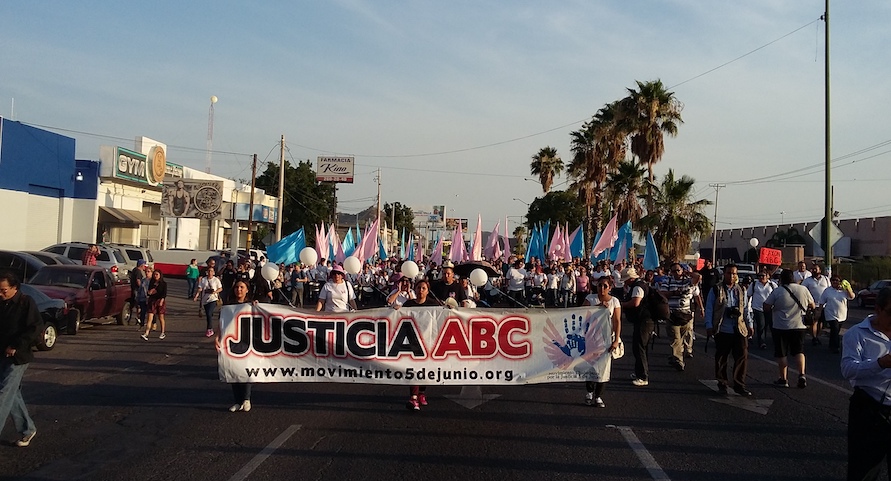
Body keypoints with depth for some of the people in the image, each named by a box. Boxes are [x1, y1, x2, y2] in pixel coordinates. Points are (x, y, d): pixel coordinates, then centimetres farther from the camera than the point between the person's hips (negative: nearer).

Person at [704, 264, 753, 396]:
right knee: (721, 358, 6)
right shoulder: (716, 290, 1)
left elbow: (746, 309, 20)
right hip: (722, 331, -3)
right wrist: (709, 326, -6)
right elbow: (709, 309, 1)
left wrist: (749, 324, 15)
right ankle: (722, 384, 18)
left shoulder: (741, 290, 13)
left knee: (742, 356, -3)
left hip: (739, 330, 3)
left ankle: (739, 385, 5)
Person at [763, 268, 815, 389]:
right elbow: (812, 305, 12)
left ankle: (783, 379, 10)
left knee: (781, 353, 6)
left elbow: (766, 307, -11)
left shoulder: (777, 292, -11)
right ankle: (802, 374, -5)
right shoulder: (803, 289, -1)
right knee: (799, 351, 13)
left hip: (780, 328, -3)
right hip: (799, 326, 3)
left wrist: (771, 311, 11)